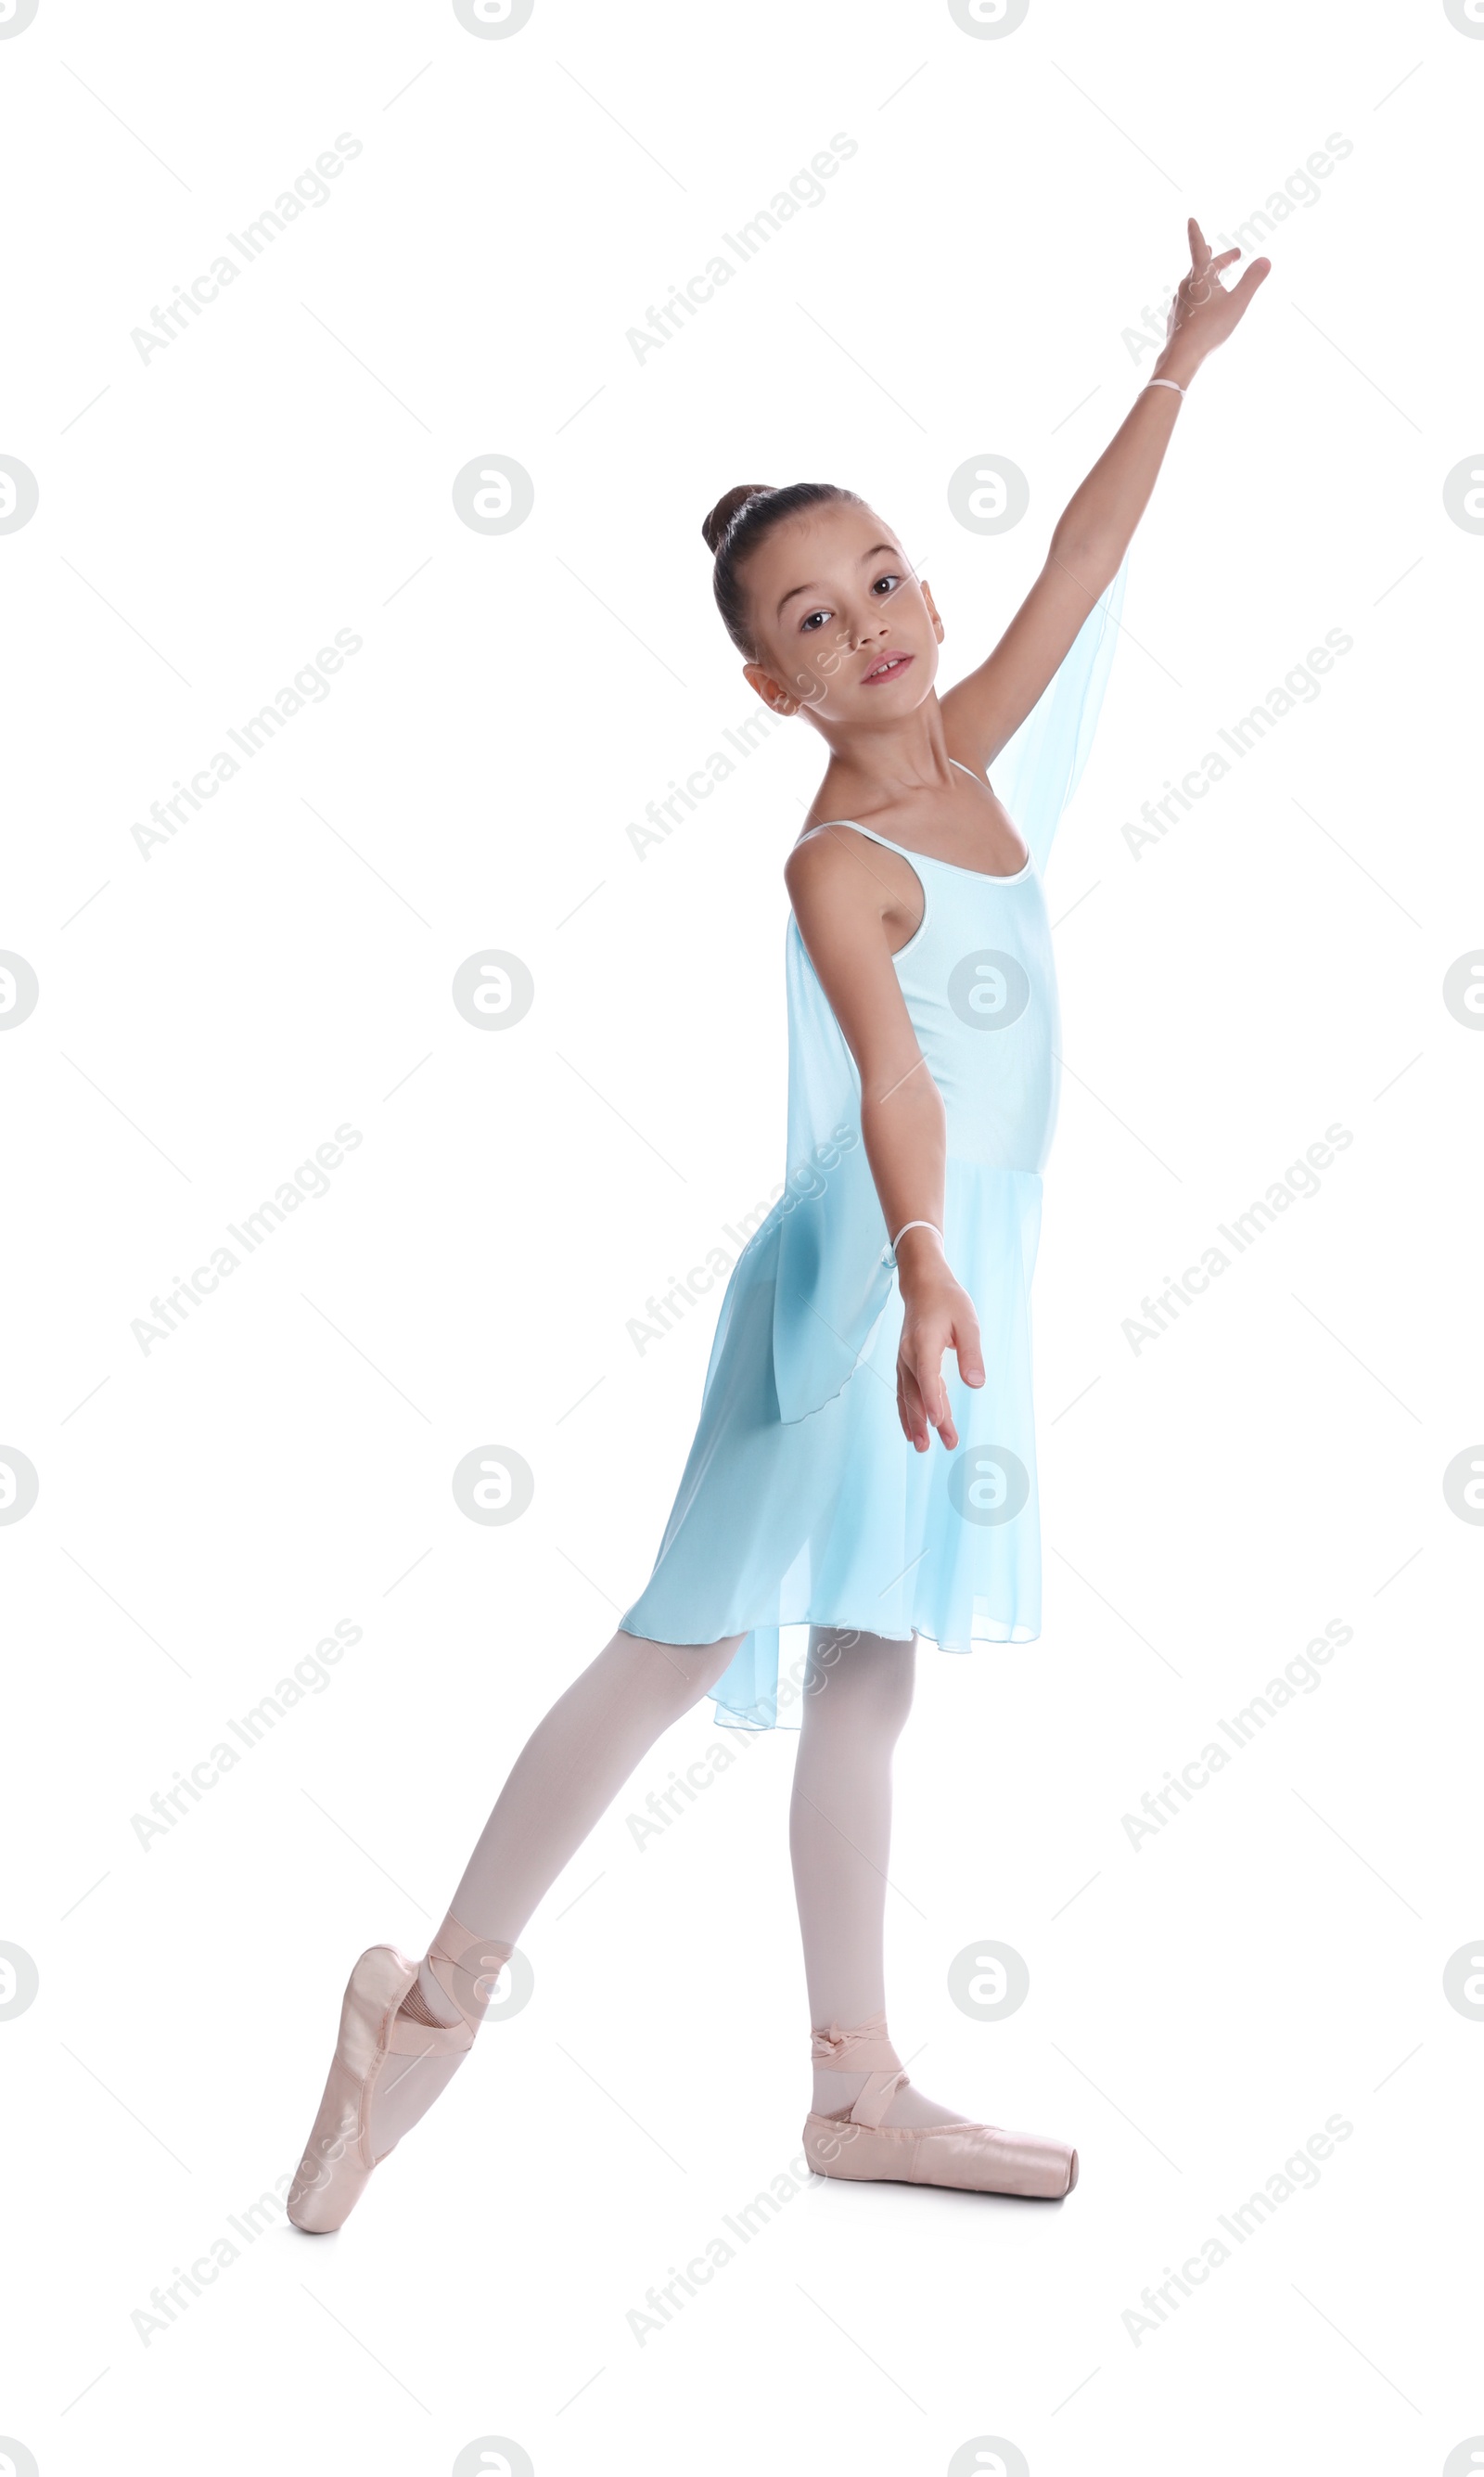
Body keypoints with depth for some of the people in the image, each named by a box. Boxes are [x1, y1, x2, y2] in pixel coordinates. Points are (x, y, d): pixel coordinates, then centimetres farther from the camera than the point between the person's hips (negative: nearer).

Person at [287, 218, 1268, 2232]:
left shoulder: (969, 748, 6)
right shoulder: (837, 864, -17)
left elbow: (1085, 550, 17)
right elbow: (895, 1077, -33)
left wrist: (1181, 365, 24)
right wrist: (922, 1271, -48)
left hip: (955, 1280, 8)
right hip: (864, 1275, -8)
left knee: (864, 1679, 12)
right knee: (678, 1651, -4)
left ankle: (860, 2091, 20)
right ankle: (435, 1996, 10)